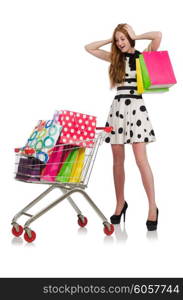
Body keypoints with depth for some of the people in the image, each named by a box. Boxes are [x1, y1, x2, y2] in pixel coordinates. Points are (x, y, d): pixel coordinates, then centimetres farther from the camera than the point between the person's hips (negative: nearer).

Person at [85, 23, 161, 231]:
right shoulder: (115, 58, 17)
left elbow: (158, 35, -11)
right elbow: (89, 48, 20)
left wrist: (135, 36, 2)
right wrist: (110, 40, 15)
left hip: (136, 107, -4)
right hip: (117, 108, 5)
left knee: (141, 159, -12)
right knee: (118, 160, 6)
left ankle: (153, 207, -7)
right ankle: (120, 203, 18)